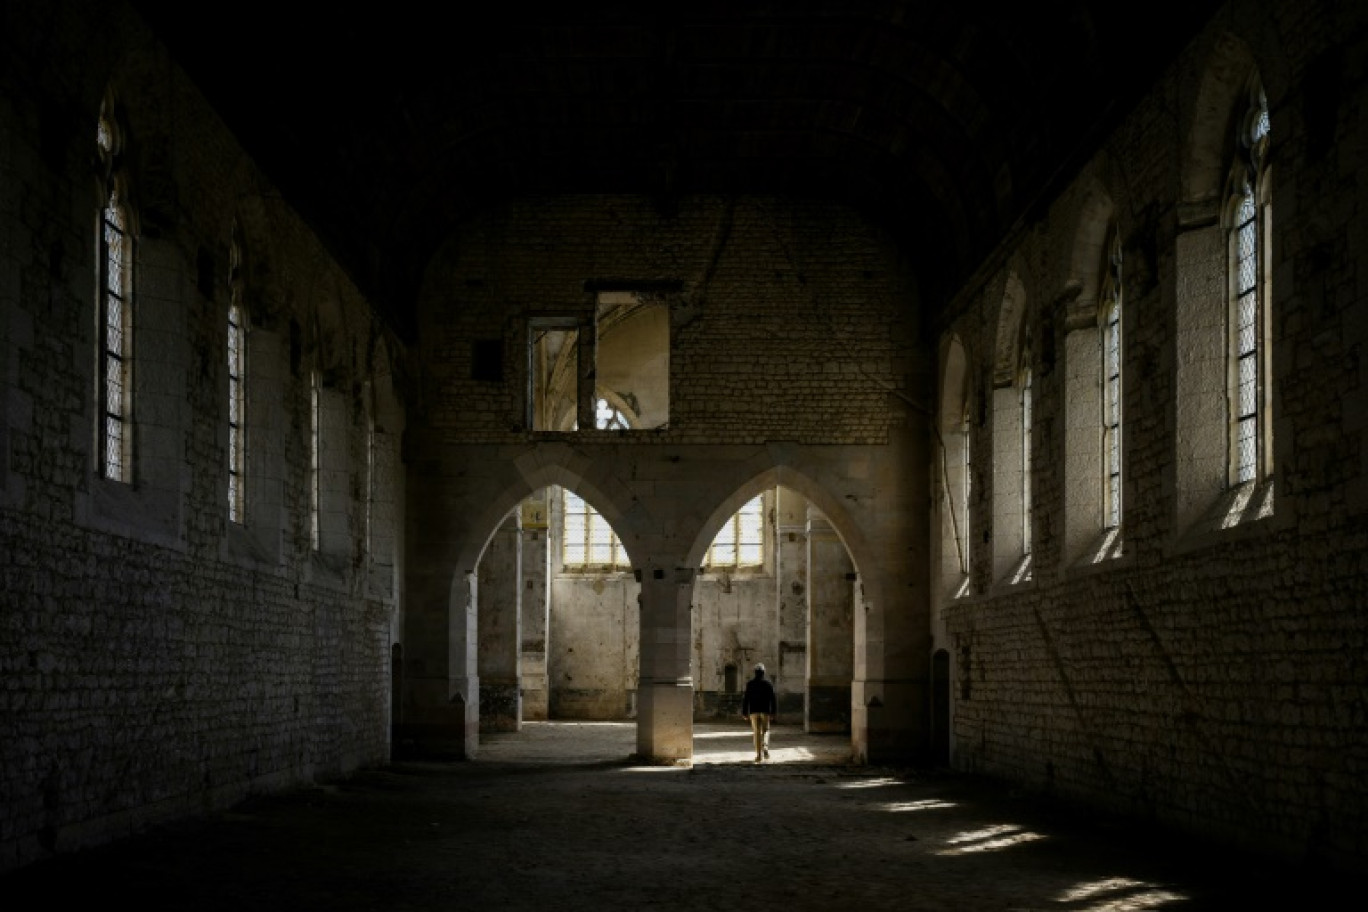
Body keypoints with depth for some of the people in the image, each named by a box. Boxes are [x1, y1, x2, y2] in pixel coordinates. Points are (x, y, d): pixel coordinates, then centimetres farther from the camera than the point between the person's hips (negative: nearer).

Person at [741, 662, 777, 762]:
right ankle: (765, 747, -12)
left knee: (757, 733, 4)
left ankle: (759, 755, 0)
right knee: (765, 731, 13)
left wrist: (744, 713, 0)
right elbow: (773, 700, -4)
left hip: (754, 712, 0)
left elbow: (745, 699, -4)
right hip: (765, 712, 0)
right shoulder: (768, 684, -2)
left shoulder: (749, 684, -2)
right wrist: (774, 713, 3)